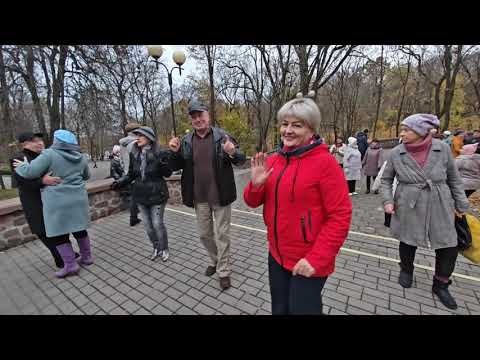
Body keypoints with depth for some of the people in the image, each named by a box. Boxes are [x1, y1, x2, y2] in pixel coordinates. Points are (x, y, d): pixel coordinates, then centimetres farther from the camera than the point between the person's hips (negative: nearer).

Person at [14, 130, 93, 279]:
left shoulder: (50, 154, -12)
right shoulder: (81, 157, 6)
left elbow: (30, 172, -12)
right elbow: (86, 175, 19)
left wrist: (22, 166, 8)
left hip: (58, 201, -5)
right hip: (78, 198, 5)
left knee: (58, 233, 6)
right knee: (79, 228, 16)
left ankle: (70, 265, 9)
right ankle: (87, 257, 24)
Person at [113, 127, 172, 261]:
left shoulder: (159, 153, -12)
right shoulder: (134, 154, 2)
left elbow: (168, 174, -8)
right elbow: (131, 174, 11)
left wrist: (163, 164, -28)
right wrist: (119, 182, -4)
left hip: (156, 194, -5)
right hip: (141, 195, 5)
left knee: (157, 224, 1)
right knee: (148, 224, 13)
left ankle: (164, 249, 25)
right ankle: (156, 248, 34)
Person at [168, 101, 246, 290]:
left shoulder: (222, 135, -8)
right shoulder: (186, 141, 2)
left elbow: (241, 159, -8)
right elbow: (176, 167, 10)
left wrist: (233, 153, -31)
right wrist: (175, 152, -11)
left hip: (220, 196, -4)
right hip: (199, 198, 4)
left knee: (222, 234, 8)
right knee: (204, 234, 18)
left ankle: (223, 271, 28)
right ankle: (215, 261, 44)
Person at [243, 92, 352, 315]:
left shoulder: (324, 162, -16)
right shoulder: (273, 160, 0)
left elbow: (340, 216, -17)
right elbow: (253, 202, 5)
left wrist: (317, 259, -19)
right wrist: (256, 184, -15)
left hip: (308, 263, -5)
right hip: (276, 255, 6)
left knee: (302, 310, 15)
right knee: (279, 310, 24)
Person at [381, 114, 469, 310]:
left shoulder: (442, 149, -6)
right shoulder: (396, 153, -8)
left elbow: (454, 178, 6)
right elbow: (386, 179, 3)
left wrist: (461, 203, 9)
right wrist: (388, 200, -8)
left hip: (439, 209, 1)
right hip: (408, 209, -1)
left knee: (449, 246, 8)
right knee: (407, 241, 13)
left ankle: (440, 284, 32)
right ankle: (406, 270, 41)